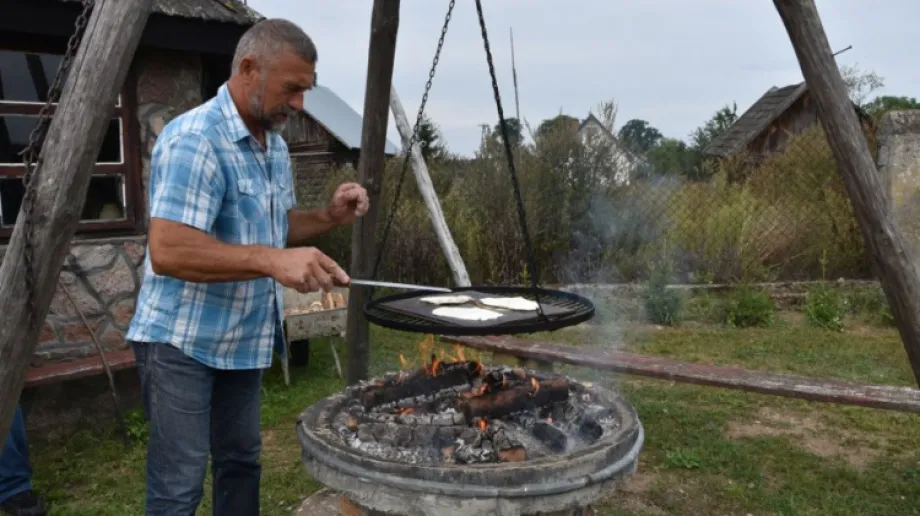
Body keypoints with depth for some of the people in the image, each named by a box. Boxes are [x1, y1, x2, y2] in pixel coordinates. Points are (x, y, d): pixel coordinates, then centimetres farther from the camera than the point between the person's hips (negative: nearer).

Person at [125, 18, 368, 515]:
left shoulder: (274, 145, 8)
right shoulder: (193, 139, -21)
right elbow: (167, 251, -30)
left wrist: (329, 217, -1)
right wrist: (271, 260, -37)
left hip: (244, 338, 9)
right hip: (182, 341, -9)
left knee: (240, 461, 18)